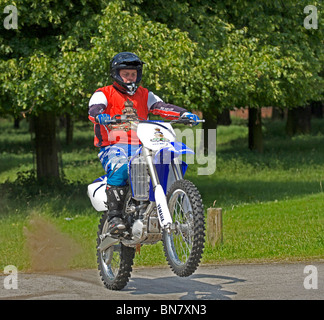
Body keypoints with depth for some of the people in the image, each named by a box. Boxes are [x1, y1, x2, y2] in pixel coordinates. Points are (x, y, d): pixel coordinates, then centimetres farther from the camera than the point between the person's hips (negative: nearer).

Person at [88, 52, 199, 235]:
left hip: (139, 148, 4)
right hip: (113, 147, -4)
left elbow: (162, 107, 9)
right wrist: (100, 116, -36)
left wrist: (184, 114, -10)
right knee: (119, 170, -34)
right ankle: (114, 218, -36)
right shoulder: (104, 94, 8)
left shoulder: (144, 95, 21)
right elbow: (94, 108, -11)